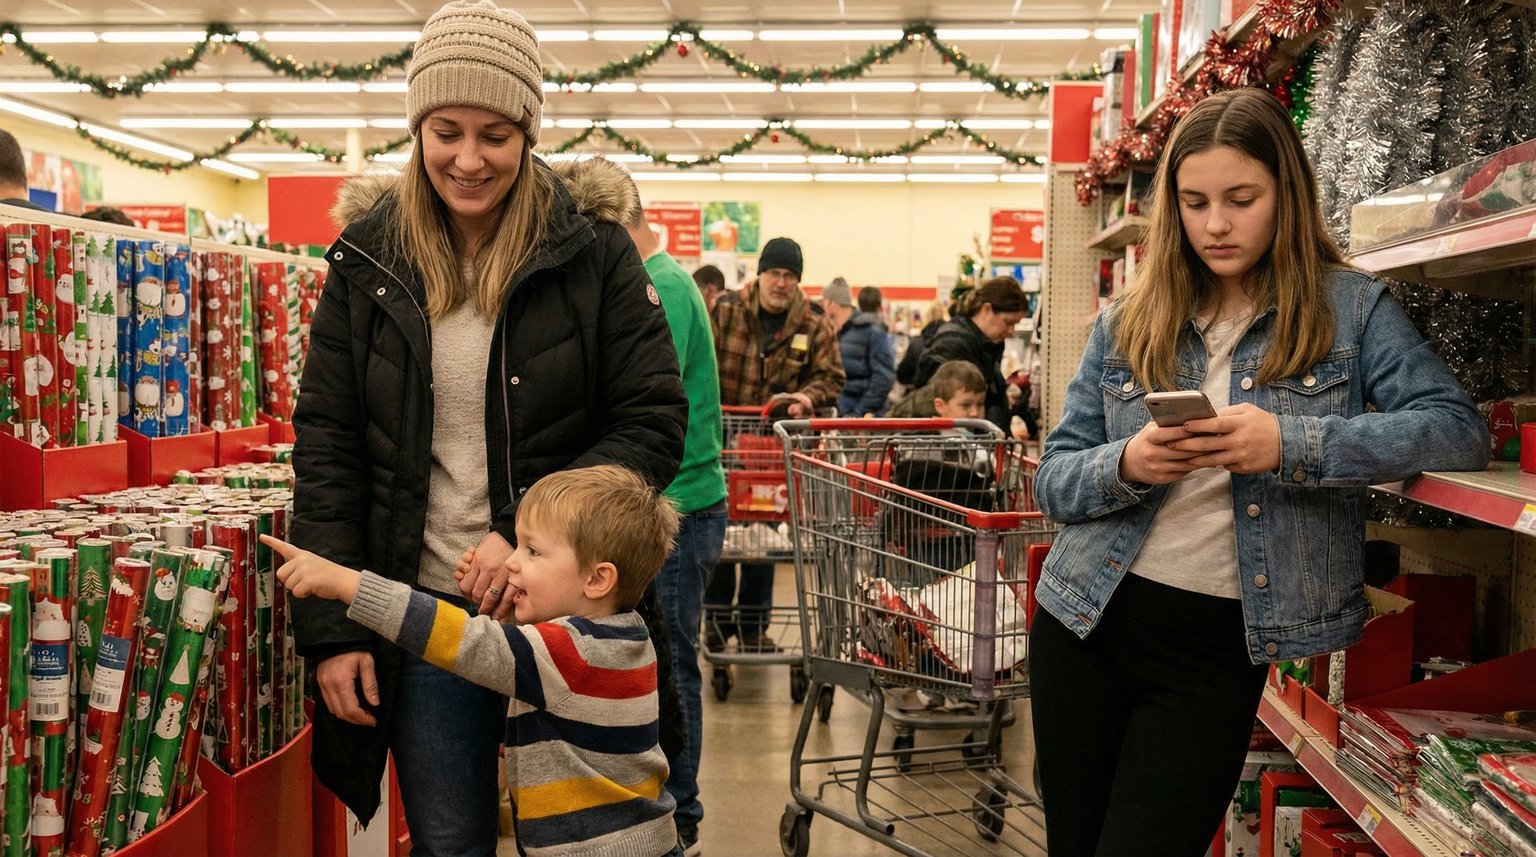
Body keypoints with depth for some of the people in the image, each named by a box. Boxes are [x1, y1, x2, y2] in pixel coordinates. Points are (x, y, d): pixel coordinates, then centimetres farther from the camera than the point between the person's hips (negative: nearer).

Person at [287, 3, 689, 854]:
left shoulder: (594, 254, -5)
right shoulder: (367, 261, 1)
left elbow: (654, 424, -6)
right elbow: (325, 449, 2)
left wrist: (530, 534, -18)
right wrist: (331, 629, -4)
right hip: (422, 612, 1)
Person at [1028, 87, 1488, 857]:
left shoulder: (1350, 307, 0)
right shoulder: (1126, 324, 4)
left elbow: (1458, 430, -13)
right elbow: (1053, 481, 3)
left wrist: (1292, 443, -26)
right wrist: (1126, 467, -19)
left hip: (1220, 647, -2)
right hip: (1086, 622, 3)